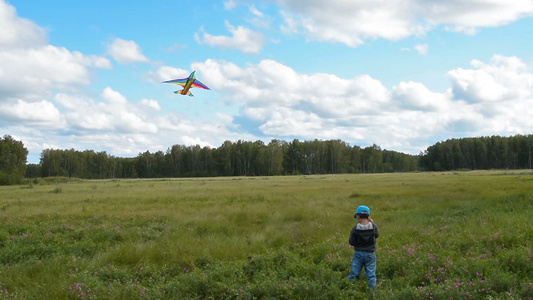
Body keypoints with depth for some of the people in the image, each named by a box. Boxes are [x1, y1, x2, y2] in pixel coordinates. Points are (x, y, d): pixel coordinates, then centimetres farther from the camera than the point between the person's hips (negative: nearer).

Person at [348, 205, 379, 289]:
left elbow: (351, 243, -9)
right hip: (370, 254, 1)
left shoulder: (355, 229, -14)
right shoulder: (373, 227, -11)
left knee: (354, 274, 9)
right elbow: (376, 235, 10)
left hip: (358, 254, 0)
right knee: (371, 275, 7)